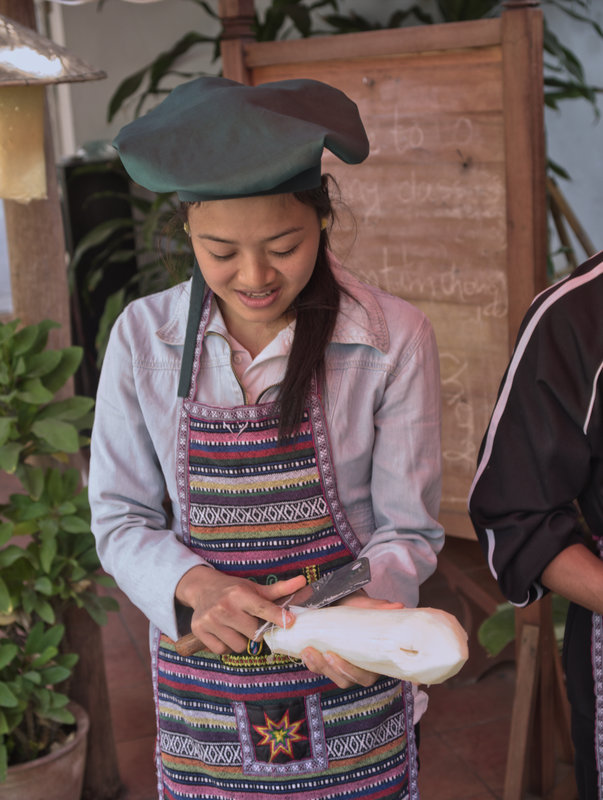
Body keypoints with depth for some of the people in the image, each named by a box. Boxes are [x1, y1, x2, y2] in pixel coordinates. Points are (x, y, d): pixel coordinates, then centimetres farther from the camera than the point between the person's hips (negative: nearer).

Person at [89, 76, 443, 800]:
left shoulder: (394, 340, -11)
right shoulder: (145, 335, -6)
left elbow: (406, 531, -6)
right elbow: (120, 520, -1)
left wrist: (368, 608, -26)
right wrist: (194, 585, -21)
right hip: (203, 695, 1)